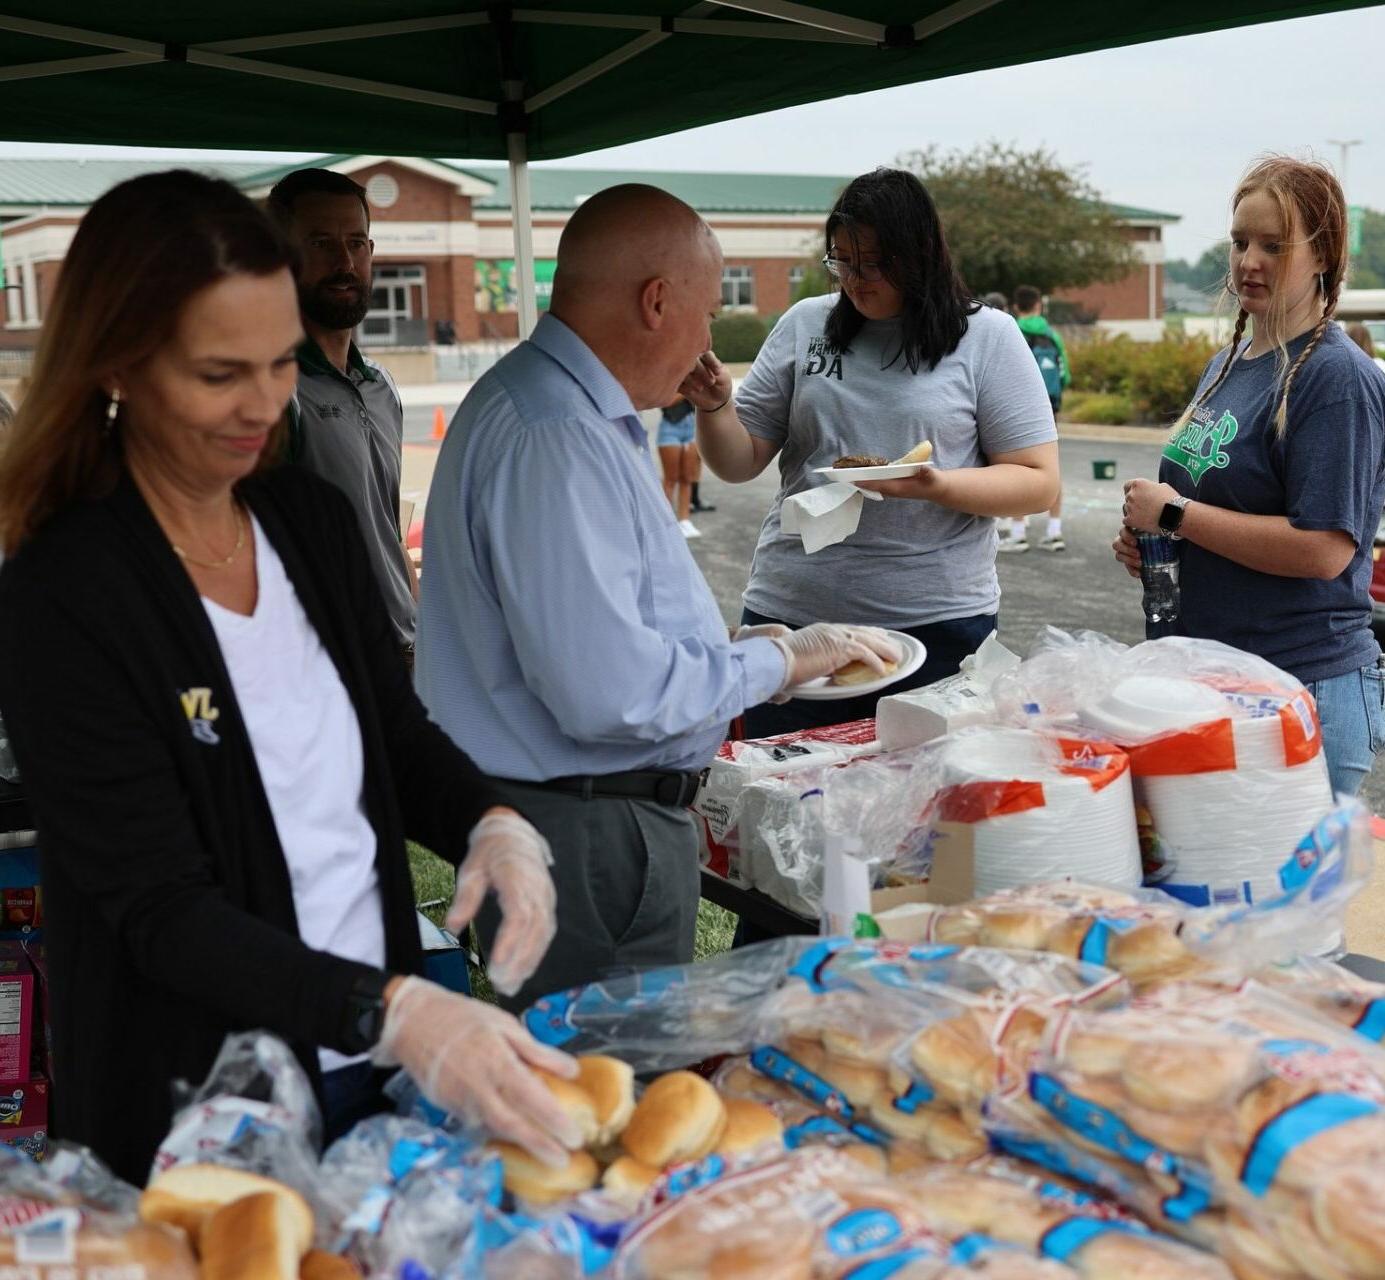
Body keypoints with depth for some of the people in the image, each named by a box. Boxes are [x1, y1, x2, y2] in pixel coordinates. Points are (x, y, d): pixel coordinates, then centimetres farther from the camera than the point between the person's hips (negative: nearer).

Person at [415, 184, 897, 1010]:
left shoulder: (569, 411, 13)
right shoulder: (557, 440, -22)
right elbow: (611, 693, -28)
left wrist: (728, 647, 13)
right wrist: (774, 662, -13)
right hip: (591, 840, -10)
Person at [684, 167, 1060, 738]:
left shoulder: (986, 336, 0)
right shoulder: (804, 325, 7)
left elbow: (1038, 483, -3)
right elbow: (740, 464, 9)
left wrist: (935, 486, -19)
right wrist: (715, 406, -11)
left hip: (937, 620, -2)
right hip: (790, 612, 2)